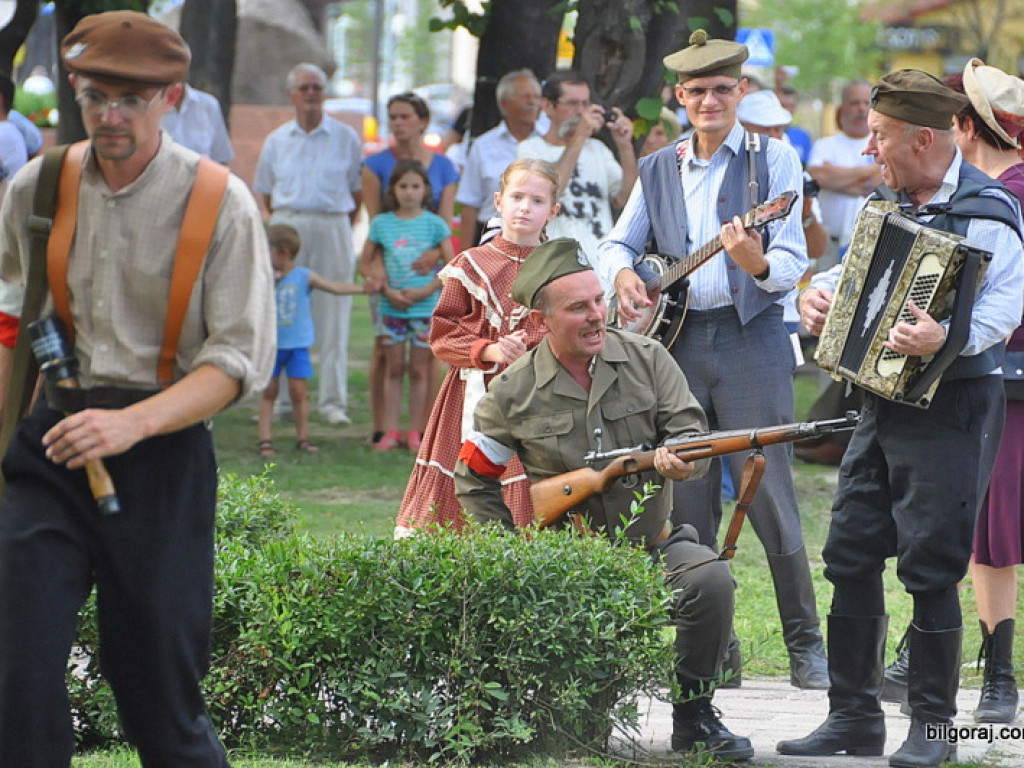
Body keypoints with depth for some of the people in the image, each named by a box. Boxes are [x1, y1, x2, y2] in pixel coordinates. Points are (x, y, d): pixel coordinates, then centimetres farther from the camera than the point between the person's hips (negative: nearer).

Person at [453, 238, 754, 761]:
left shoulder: (646, 359, 1)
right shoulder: (514, 393, -2)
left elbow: (693, 435, -4)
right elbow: (474, 481, 7)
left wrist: (680, 460, -28)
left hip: (653, 546, 2)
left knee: (709, 577, -30)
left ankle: (693, 716, -11)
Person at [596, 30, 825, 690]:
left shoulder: (773, 159, -1)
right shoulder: (658, 170, 13)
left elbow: (793, 264, -8)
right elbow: (617, 242, 20)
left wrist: (756, 262, -30)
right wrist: (623, 273, -3)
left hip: (751, 340, -4)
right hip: (677, 340, 5)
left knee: (768, 493, -9)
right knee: (687, 503, 4)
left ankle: (806, 643, -1)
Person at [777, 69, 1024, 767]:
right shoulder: (894, 205, 14)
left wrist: (947, 338, -42)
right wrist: (818, 292, 9)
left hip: (951, 406, -8)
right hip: (884, 398, 8)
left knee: (931, 567, -5)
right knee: (851, 554, 7)